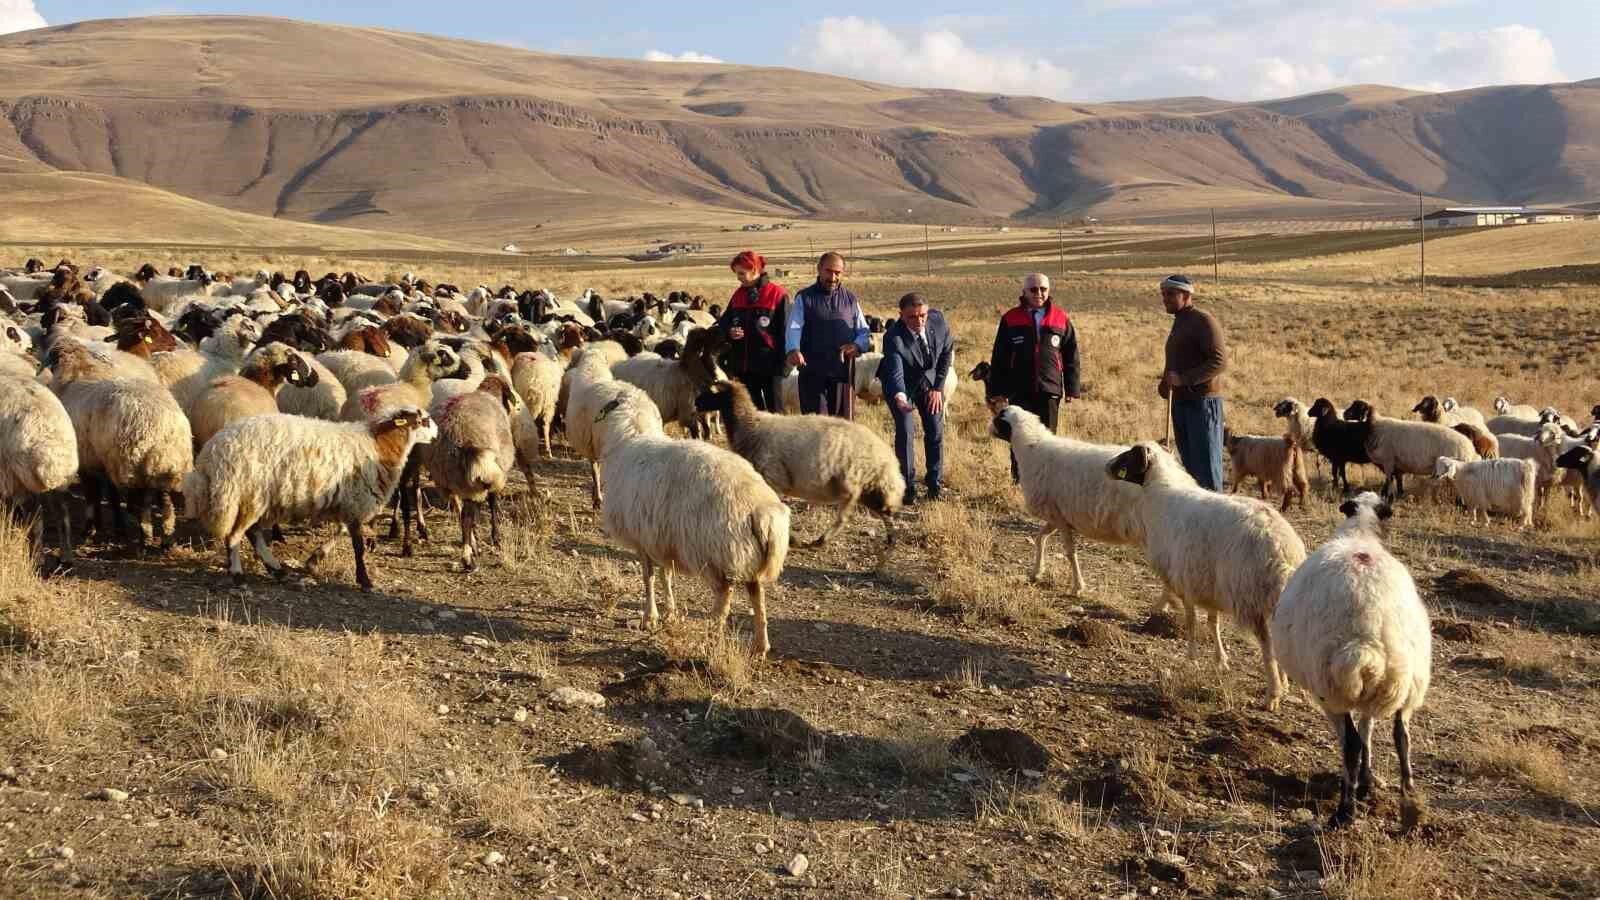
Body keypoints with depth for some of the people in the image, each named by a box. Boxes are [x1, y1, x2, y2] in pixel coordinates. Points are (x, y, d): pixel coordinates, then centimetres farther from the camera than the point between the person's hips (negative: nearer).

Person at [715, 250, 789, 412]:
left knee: (775, 410, 2)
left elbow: (785, 331, -9)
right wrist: (729, 332, -7)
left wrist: (782, 363, -14)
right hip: (742, 365, 6)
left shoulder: (777, 294, -8)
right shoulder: (738, 295, 10)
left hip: (768, 364, -6)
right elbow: (723, 322, 17)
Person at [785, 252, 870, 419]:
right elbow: (794, 328, -8)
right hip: (812, 374, -2)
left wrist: (857, 345, -11)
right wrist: (793, 350, -29)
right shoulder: (804, 298, 5)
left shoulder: (851, 300, 13)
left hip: (843, 373, 3)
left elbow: (864, 331, 13)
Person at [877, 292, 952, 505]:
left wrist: (938, 387, -8)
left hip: (930, 381, 4)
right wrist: (899, 399, -64)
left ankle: (934, 484, 15)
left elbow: (947, 351, -5)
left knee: (936, 431, 3)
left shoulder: (938, 321, -22)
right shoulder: (893, 338, -34)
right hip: (901, 387, -4)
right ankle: (908, 487, 1)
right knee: (904, 432, -11)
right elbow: (895, 373, -44)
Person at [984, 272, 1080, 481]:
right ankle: (1019, 480, 12)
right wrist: (996, 391, 1)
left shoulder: (1061, 319, 4)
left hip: (1050, 391, 1)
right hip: (1019, 392, -1)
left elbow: (1071, 356, 8)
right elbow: (998, 358, 4)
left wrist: (1072, 389, 5)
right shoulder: (1010, 319, 2)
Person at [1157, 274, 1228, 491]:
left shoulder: (1204, 321, -10)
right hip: (1180, 402, 9)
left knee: (1206, 465, -6)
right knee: (1189, 463, 11)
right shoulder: (1179, 323, 18)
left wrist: (1183, 379, -25)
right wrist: (1166, 383, 9)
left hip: (1202, 401, -9)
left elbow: (1220, 361, -19)